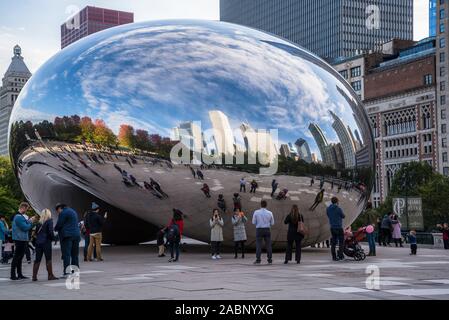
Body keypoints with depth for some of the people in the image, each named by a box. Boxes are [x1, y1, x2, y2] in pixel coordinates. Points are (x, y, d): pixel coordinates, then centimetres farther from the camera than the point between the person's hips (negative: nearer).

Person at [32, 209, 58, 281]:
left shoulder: (39, 222, 12)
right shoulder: (49, 221, -4)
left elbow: (36, 232, 12)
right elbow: (50, 231, -13)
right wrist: (54, 238, 0)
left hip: (38, 242, 5)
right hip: (46, 242, -5)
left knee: (37, 259, 7)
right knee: (48, 259, 0)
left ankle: (34, 276, 5)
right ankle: (50, 275, 0)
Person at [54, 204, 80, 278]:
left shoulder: (63, 213, -6)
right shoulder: (73, 211, 21)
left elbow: (59, 224, -8)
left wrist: (55, 229, 12)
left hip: (67, 235, -8)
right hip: (76, 235, 8)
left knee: (66, 254, -9)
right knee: (74, 254, 11)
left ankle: (66, 271, -14)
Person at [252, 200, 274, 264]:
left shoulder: (256, 212, -4)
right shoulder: (270, 213, 0)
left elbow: (254, 222, -1)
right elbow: (272, 223, 6)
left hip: (259, 230, -1)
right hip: (267, 230, 1)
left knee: (258, 245, 0)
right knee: (268, 245, 6)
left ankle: (258, 260, -5)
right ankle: (270, 260, 7)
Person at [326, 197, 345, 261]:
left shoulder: (328, 209, 3)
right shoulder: (338, 209, -13)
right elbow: (343, 216, 0)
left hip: (332, 228, 5)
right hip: (339, 227, -5)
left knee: (333, 242, 7)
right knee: (341, 242, 5)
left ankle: (334, 257, 6)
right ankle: (340, 255, -1)